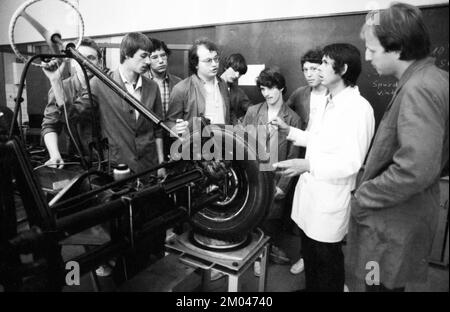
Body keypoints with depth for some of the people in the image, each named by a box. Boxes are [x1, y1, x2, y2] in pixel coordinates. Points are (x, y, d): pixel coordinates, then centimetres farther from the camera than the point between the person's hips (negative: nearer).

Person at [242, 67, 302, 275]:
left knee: (274, 217, 11)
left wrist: (283, 185, -10)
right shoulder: (252, 112, -1)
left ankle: (272, 246, 40)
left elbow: (293, 156, -5)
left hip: (276, 179, -1)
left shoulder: (293, 119, -4)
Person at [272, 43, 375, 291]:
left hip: (332, 199, -8)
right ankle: (310, 287, 45)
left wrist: (307, 164, -35)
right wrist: (288, 130, 13)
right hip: (310, 191, 8)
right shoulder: (328, 102, 11)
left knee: (327, 261, 12)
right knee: (309, 254, 23)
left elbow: (352, 162, -24)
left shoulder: (359, 108, -18)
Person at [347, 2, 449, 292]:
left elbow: (416, 169, -33)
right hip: (402, 216, 9)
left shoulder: (418, 89, -23)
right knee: (389, 284, 25)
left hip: (393, 224, -9)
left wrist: (363, 198, -19)